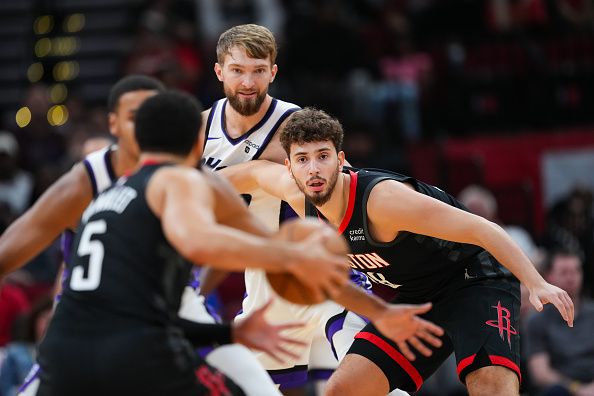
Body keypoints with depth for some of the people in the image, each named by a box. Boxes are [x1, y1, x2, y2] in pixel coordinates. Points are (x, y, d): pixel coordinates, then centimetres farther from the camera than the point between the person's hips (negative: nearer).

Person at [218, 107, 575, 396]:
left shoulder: (383, 199, -30)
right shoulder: (301, 198, -8)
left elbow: (481, 229, -30)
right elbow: (257, 171, 15)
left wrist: (537, 283, -37)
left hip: (476, 280, -8)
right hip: (418, 297, 8)